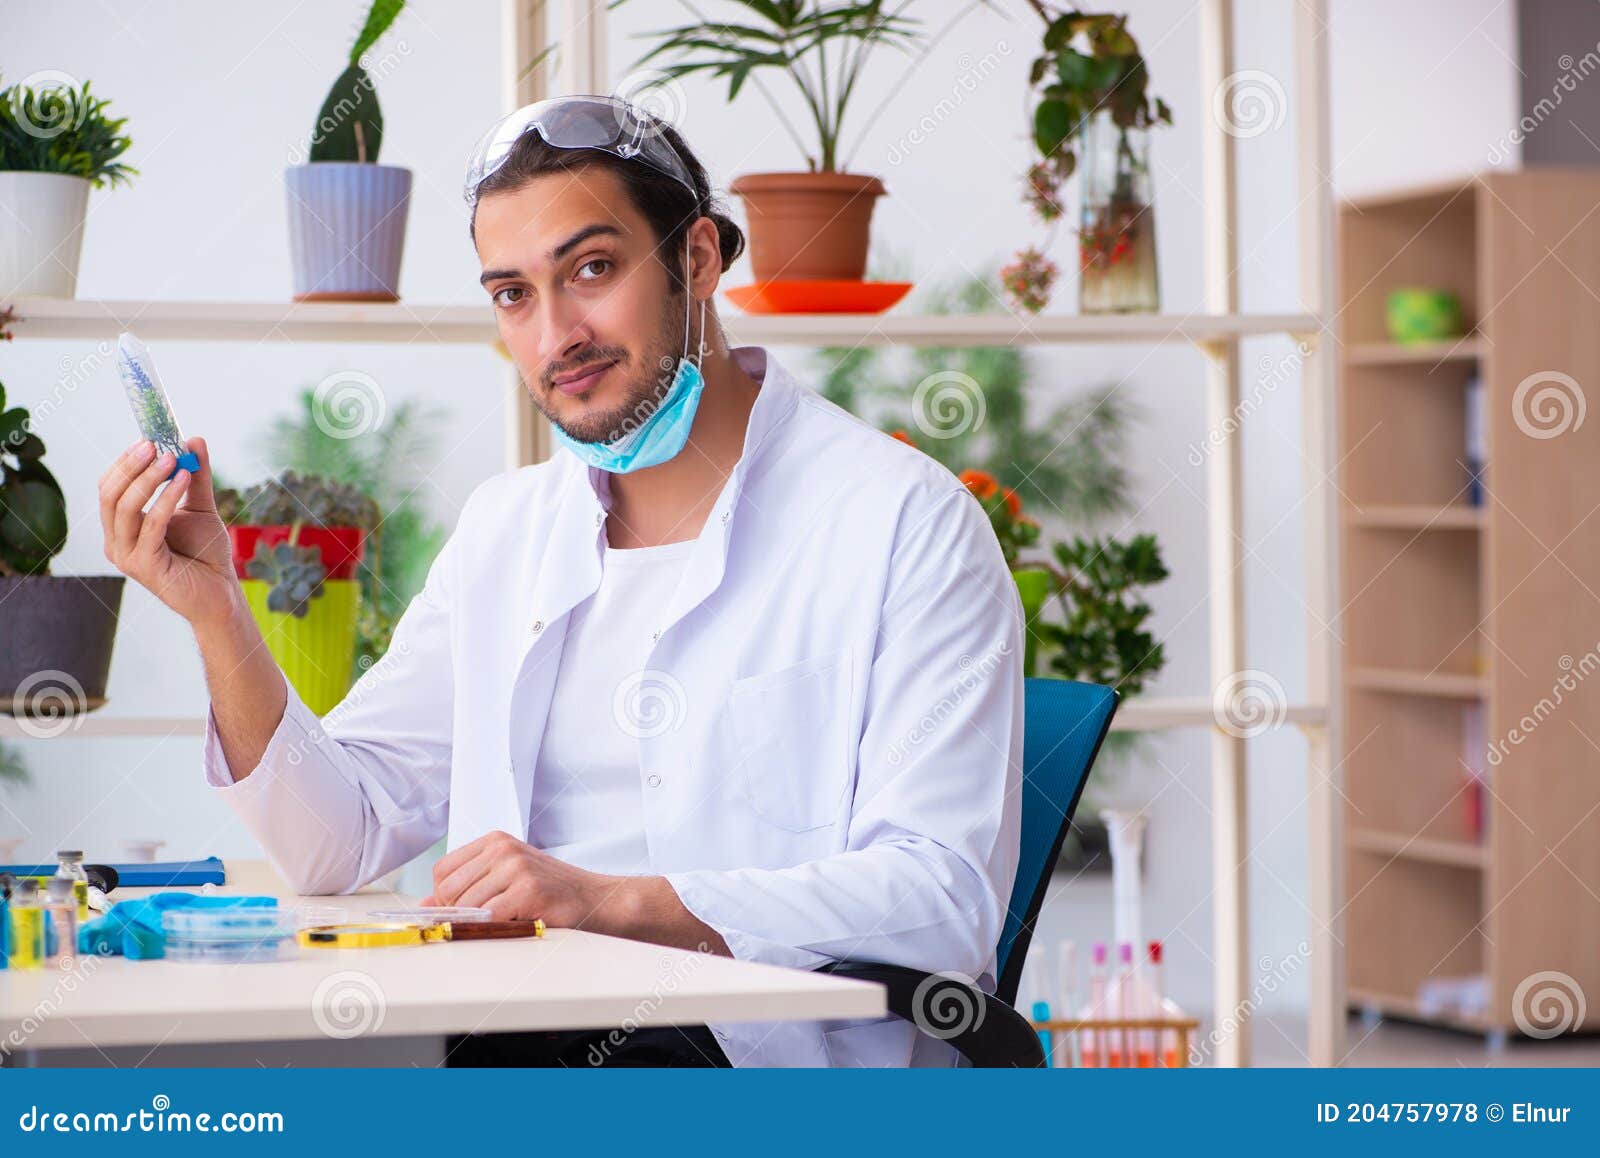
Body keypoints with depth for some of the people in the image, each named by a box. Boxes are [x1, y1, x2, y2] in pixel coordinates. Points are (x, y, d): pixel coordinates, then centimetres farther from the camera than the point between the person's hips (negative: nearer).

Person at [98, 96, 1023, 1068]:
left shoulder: (904, 522, -4)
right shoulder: (506, 531, 18)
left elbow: (944, 899, -15)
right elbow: (340, 840, 15)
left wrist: (613, 901, -24)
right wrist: (215, 609, 0)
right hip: (523, 1040, 6)